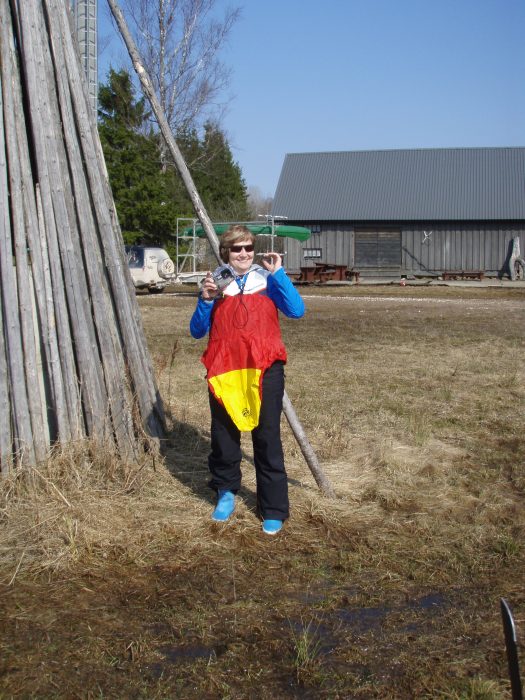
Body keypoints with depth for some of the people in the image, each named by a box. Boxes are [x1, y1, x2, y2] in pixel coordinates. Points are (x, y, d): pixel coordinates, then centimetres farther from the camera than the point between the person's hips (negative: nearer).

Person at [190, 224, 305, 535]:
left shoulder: (268, 280, 4)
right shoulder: (216, 283, 9)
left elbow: (297, 310, -11)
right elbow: (197, 331, 8)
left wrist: (279, 273, -13)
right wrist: (205, 300, -8)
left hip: (264, 369, -2)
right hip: (224, 370, 2)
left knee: (268, 439, 1)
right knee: (224, 435, 11)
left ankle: (274, 510, 11)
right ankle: (226, 492, 35)